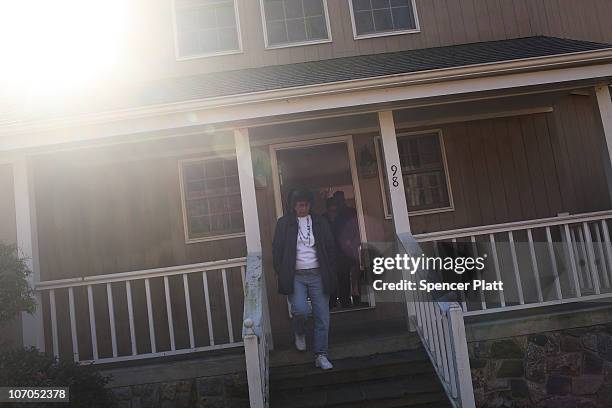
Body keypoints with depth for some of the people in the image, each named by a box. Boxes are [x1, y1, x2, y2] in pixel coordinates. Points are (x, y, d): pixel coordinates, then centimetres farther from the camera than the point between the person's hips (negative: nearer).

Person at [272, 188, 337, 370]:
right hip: (295, 276, -2)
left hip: (317, 275, 2)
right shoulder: (284, 223, 4)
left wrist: (331, 274, 2)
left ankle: (321, 355, 15)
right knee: (300, 310, -19)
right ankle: (300, 333, 15)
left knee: (322, 317, 1)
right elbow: (277, 250, 3)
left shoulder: (320, 222, 10)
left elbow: (331, 248, 9)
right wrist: (281, 274, -5)